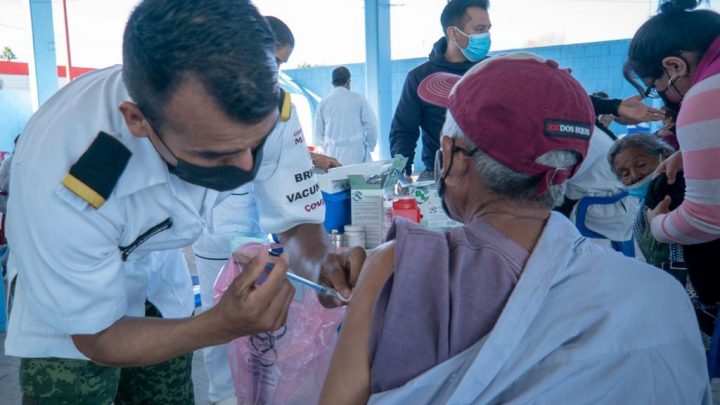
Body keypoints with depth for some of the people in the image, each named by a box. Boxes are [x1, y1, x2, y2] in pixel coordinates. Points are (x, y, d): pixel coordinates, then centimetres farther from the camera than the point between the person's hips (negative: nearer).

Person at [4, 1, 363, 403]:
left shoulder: (261, 104, -30)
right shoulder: (59, 182, -39)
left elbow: (297, 222, -15)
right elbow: (95, 338, -25)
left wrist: (325, 261, -38)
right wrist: (224, 325, -41)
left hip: (162, 271, 4)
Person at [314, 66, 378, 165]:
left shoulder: (323, 103, 5)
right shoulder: (358, 99, -1)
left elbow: (318, 133, 8)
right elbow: (371, 126, -4)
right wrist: (369, 148, 9)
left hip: (332, 157, 2)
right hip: (356, 155, -2)